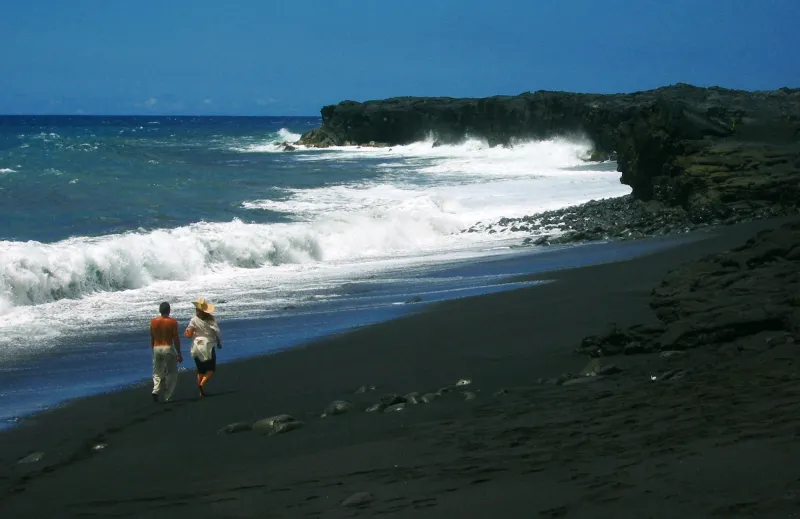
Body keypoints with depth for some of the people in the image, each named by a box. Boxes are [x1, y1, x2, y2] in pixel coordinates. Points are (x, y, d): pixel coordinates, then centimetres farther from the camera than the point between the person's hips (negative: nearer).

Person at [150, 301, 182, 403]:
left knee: (157, 372, 14)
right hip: (168, 348, -4)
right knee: (171, 373, 8)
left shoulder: (153, 321, 4)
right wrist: (179, 354, -2)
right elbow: (176, 339, -8)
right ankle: (167, 397, 5)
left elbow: (152, 338, 9)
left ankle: (155, 390, -11)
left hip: (157, 348, 4)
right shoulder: (172, 322, -8)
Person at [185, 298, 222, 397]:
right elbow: (217, 332, -7)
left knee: (200, 370, 14)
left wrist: (186, 333, 12)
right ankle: (202, 384, -16)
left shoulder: (194, 320, -8)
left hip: (197, 347, 1)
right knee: (211, 369, 7)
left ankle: (201, 391, 11)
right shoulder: (211, 319, -5)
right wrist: (219, 343, 8)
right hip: (208, 346, -1)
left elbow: (189, 334, -11)